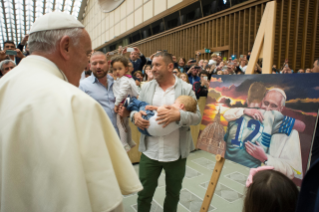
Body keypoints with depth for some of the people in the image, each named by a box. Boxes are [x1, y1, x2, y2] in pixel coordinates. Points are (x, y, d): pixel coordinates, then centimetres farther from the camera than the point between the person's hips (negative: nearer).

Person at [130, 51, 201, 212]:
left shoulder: (186, 88, -5)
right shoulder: (147, 88, 3)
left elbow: (197, 117, -9)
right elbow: (135, 110, 8)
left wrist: (179, 115, -29)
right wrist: (135, 115, -17)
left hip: (176, 154, -1)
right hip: (150, 152, 2)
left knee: (173, 194, 21)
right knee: (144, 194, 15)